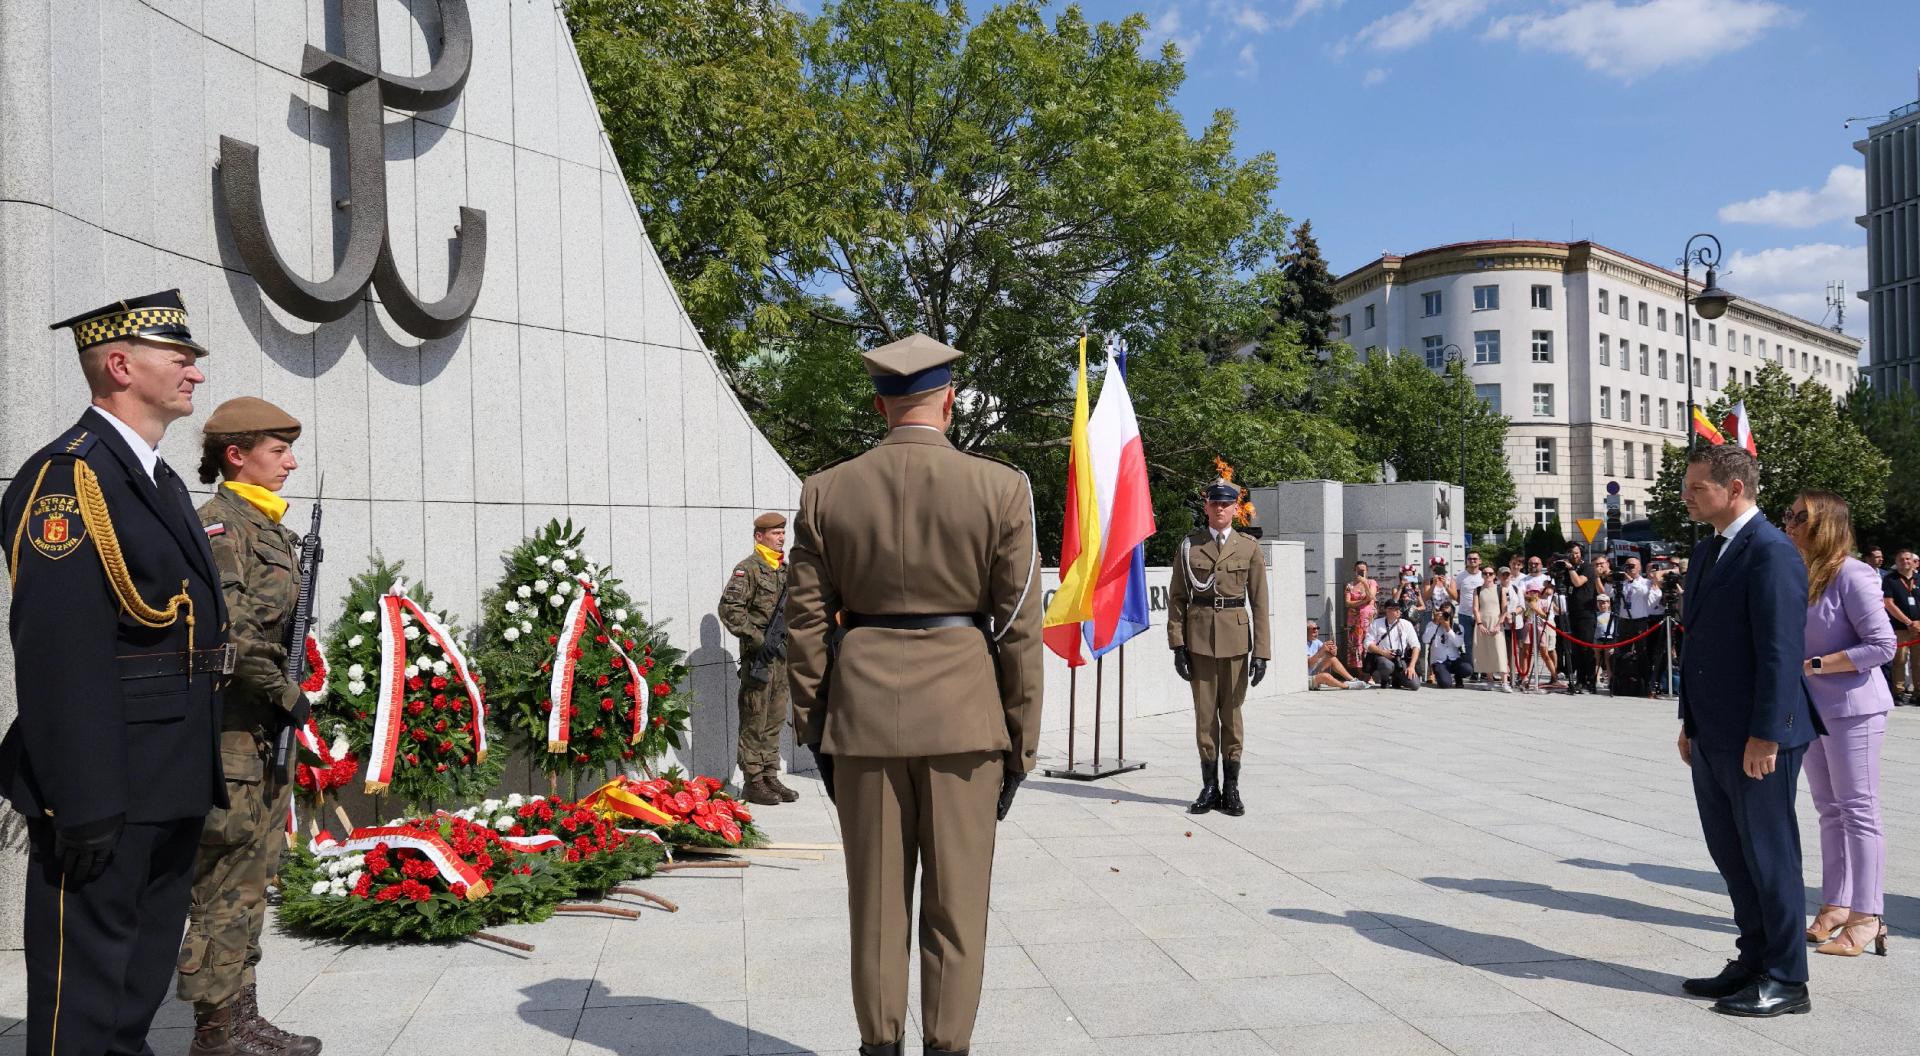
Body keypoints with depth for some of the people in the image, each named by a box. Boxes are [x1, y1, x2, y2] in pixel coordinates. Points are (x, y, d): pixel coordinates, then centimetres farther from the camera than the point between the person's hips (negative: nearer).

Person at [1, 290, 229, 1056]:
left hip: (170, 788, 9)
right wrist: (85, 804, -24)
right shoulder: (68, 475, -14)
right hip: (109, 793, -9)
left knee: (144, 972, 20)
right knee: (84, 991, 1)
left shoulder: (160, 481, 16)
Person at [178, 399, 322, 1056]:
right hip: (233, 724, -9)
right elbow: (227, 626, -22)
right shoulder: (219, 522, -11)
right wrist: (280, 690, -17)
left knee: (252, 874, 13)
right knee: (226, 877, -4)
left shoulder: (269, 527, 17)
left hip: (265, 729, 9)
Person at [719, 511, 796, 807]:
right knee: (755, 722, -1)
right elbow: (729, 609, -15)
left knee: (775, 721, 12)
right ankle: (753, 782, 5)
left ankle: (771, 777, 19)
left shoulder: (786, 569, 15)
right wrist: (757, 639, -18)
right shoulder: (748, 569, -8)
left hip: (781, 657, 7)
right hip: (758, 657, -7)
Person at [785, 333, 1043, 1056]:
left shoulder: (826, 491, -1)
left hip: (863, 710, 2)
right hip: (963, 712, -1)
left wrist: (812, 729, 11)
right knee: (956, 900, 10)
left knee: (876, 898, 13)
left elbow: (806, 622, 2)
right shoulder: (1001, 488, -6)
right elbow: (1019, 627, -4)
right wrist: (1020, 742, 4)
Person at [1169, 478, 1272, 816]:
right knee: (1205, 713, 4)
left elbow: (1259, 603, 1)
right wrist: (1177, 643, -4)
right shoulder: (1189, 545, 4)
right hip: (1199, 638, 0)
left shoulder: (1249, 548, 3)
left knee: (1231, 712, 6)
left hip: (1236, 639, 0)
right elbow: (1176, 597, 4)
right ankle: (1209, 787, 14)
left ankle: (1231, 788, 15)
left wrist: (1262, 651, -5)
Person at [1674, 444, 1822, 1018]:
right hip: (1713, 736, 9)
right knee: (1730, 852, 16)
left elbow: (1780, 650, -20)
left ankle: (1787, 980, 15)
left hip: (1757, 737, -9)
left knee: (1768, 854, 2)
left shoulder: (1772, 553, -16)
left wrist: (1765, 735, -21)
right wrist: (1690, 722, 17)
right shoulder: (1707, 551, 14)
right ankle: (1755, 962, 29)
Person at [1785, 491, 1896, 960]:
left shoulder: (1851, 575, -14)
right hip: (1811, 709, 8)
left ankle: (1866, 917, 3)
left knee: (1859, 811, -2)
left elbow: (1882, 644, -18)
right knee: (1830, 811, 13)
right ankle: (1835, 907, 21)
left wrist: (1813, 666, -19)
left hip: (1852, 709, -8)